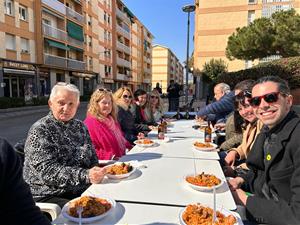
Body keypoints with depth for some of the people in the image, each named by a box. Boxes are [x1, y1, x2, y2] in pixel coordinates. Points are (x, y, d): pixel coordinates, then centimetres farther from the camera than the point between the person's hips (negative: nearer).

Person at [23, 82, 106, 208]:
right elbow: (47, 171, -19)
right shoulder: (39, 130, -8)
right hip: (49, 196, -5)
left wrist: (97, 173, -7)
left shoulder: (80, 127, 10)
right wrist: (85, 175, -31)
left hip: (83, 191, 6)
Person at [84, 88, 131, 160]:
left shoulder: (112, 119, 18)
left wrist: (129, 147, 13)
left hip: (122, 158, 8)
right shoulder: (91, 123, -9)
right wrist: (110, 157, -23)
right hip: (106, 163, -8)